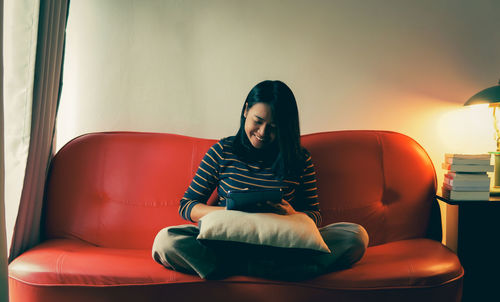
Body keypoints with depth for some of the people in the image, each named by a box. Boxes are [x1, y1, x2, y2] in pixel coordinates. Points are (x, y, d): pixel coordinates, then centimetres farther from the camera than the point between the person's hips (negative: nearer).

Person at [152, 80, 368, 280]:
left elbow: (315, 215, 12)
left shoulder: (300, 160, 8)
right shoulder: (222, 152, 7)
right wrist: (227, 212, -14)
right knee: (166, 240, -28)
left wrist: (292, 215, -13)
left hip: (282, 248, 1)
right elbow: (186, 206, 7)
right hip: (228, 244, -1)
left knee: (356, 236, -22)